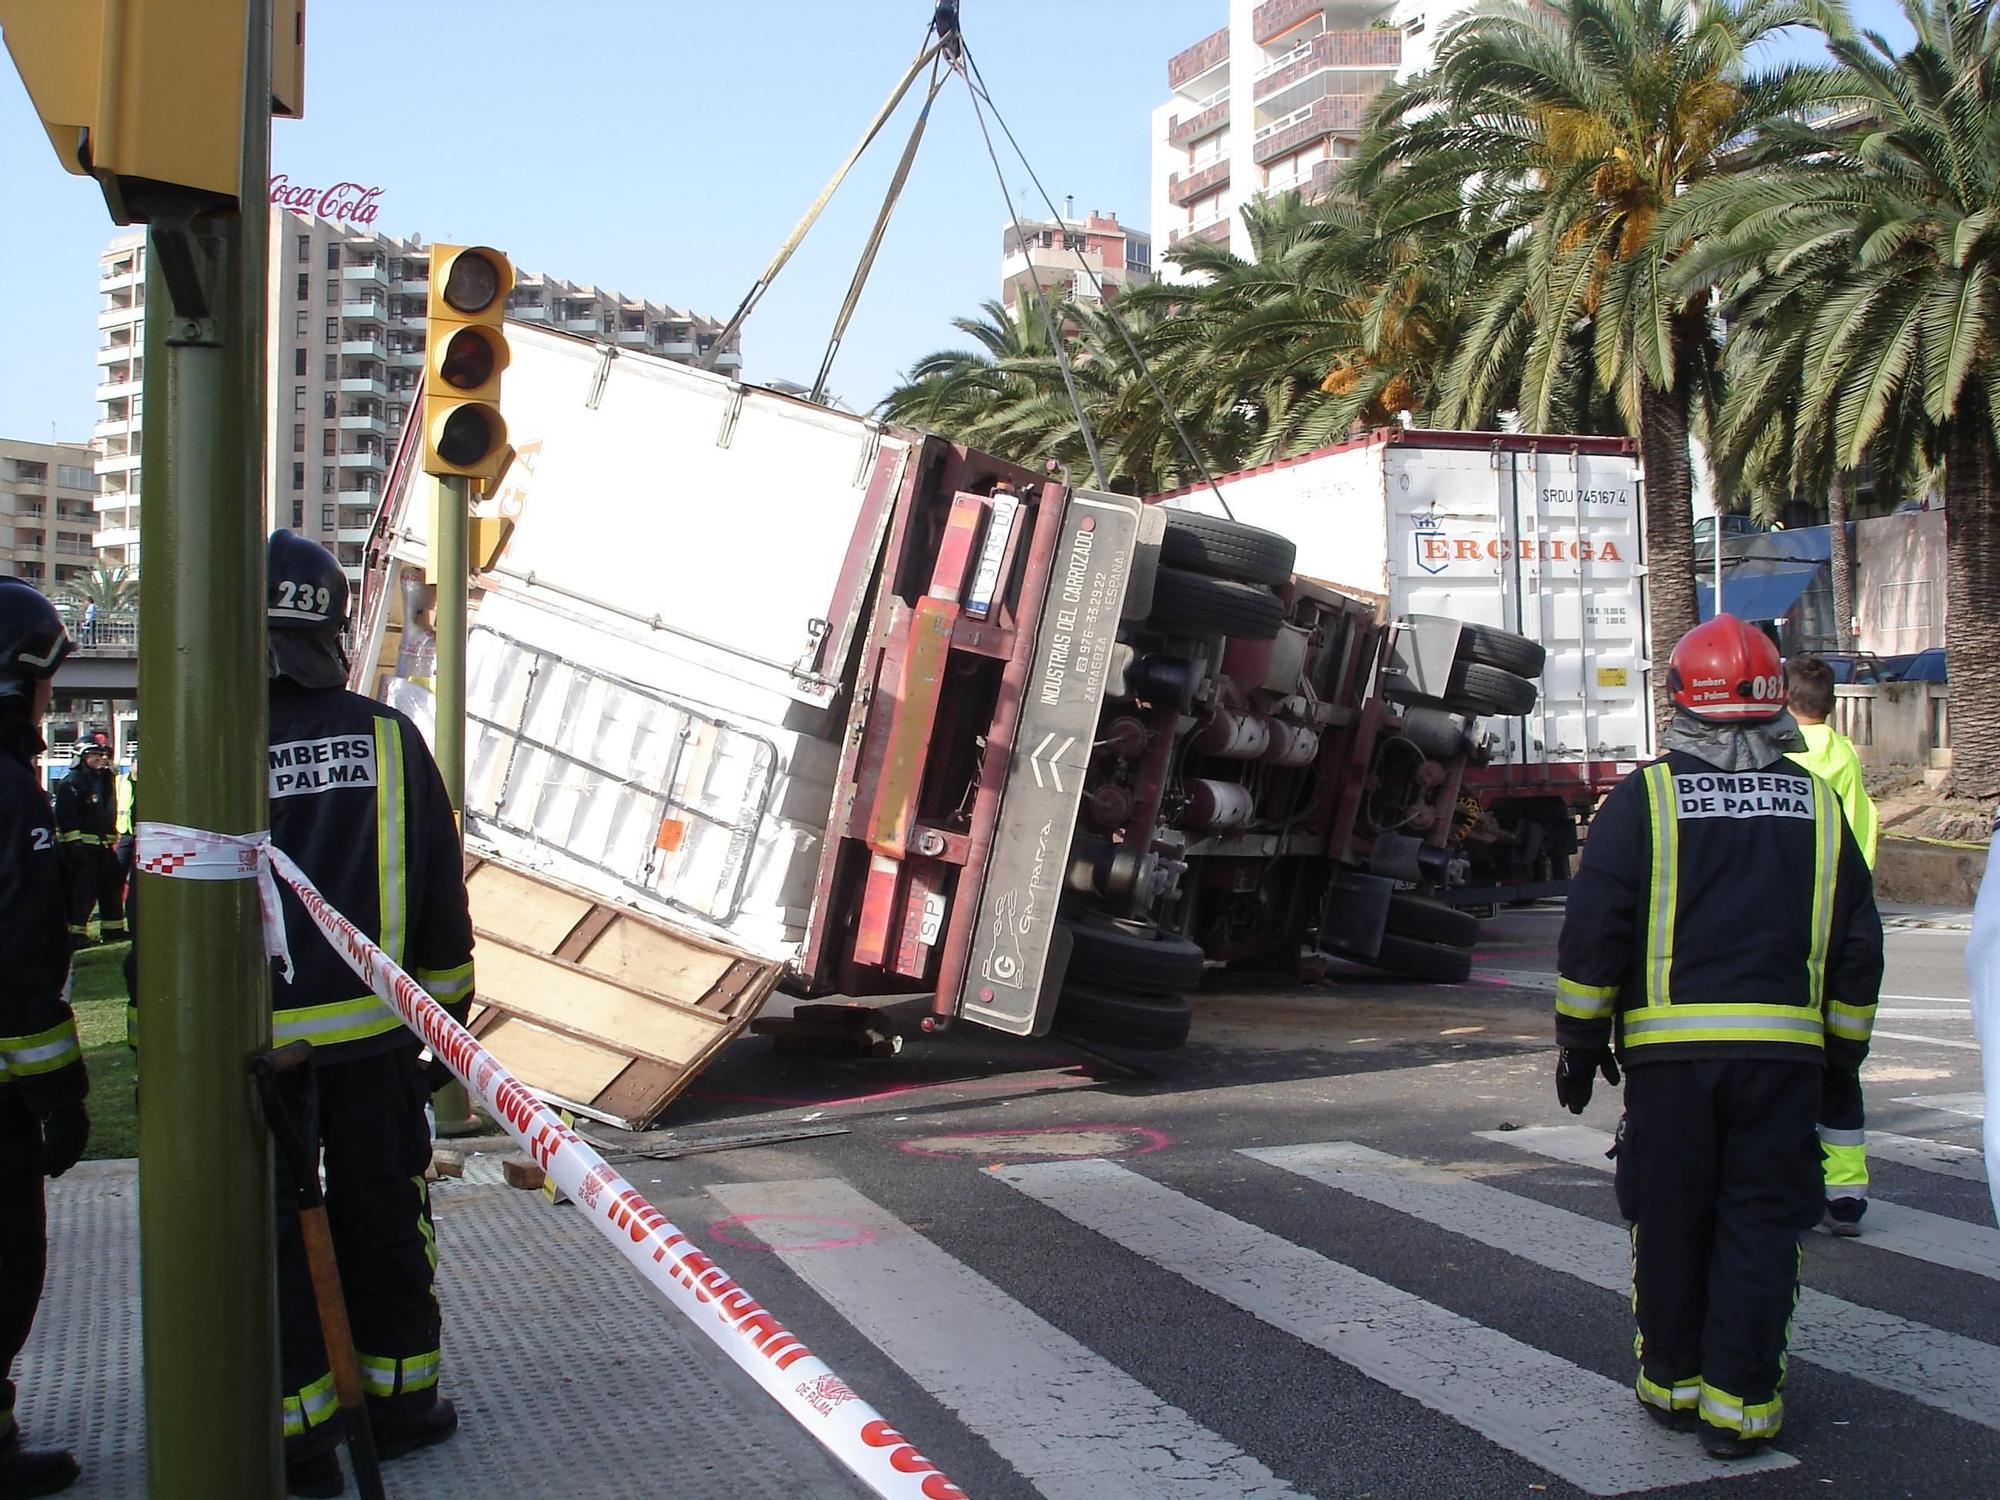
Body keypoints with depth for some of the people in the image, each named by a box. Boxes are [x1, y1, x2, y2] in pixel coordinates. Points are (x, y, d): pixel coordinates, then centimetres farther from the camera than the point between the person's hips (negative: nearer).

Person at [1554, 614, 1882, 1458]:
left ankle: (1673, 1385, 23)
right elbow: (1857, 949, 12)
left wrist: (1579, 1042, 3)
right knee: (1760, 1228, 7)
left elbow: (1593, 932, -5)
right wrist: (1843, 1051, 21)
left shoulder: (1644, 798, -3)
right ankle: (1739, 1405, 9)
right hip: (1786, 1053, 2)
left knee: (1671, 1223, 11)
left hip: (1671, 1049, -2)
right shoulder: (1818, 806, 8)